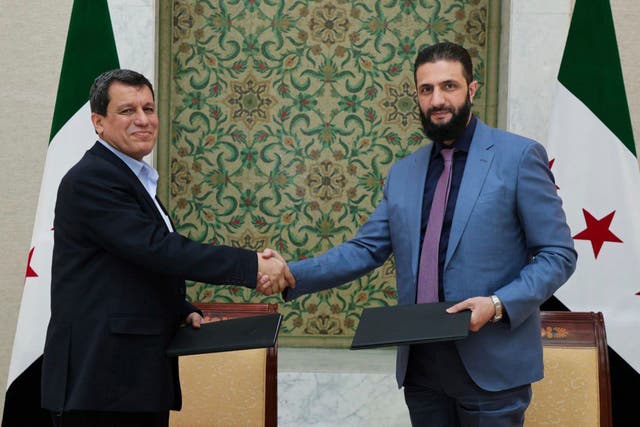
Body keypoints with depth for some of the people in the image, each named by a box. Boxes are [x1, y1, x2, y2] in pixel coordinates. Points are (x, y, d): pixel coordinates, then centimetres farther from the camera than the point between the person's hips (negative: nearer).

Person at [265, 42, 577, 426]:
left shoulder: (519, 156, -4)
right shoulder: (403, 173, 11)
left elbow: (559, 254, -5)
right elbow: (365, 249, 9)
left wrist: (498, 304, -19)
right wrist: (292, 275, -5)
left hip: (491, 363, -4)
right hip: (421, 364, 4)